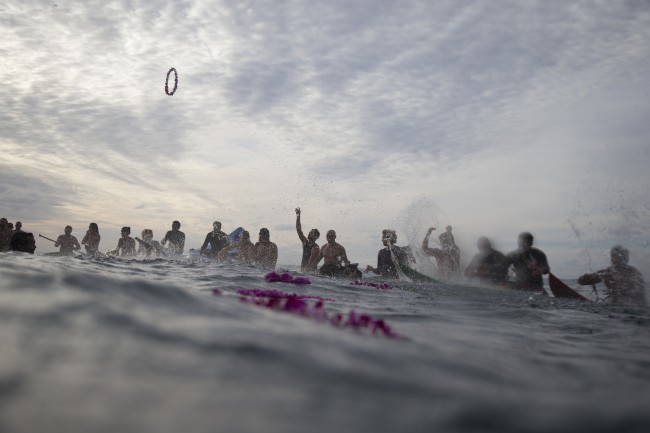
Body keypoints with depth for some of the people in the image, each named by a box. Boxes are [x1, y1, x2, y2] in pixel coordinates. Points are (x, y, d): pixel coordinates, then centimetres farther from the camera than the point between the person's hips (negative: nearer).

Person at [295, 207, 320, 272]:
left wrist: (305, 270, -26)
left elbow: (310, 263, -17)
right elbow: (298, 229, 5)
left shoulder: (315, 248, -10)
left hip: (310, 271, -6)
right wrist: (298, 216, 0)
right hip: (303, 270, 6)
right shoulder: (305, 242, 8)